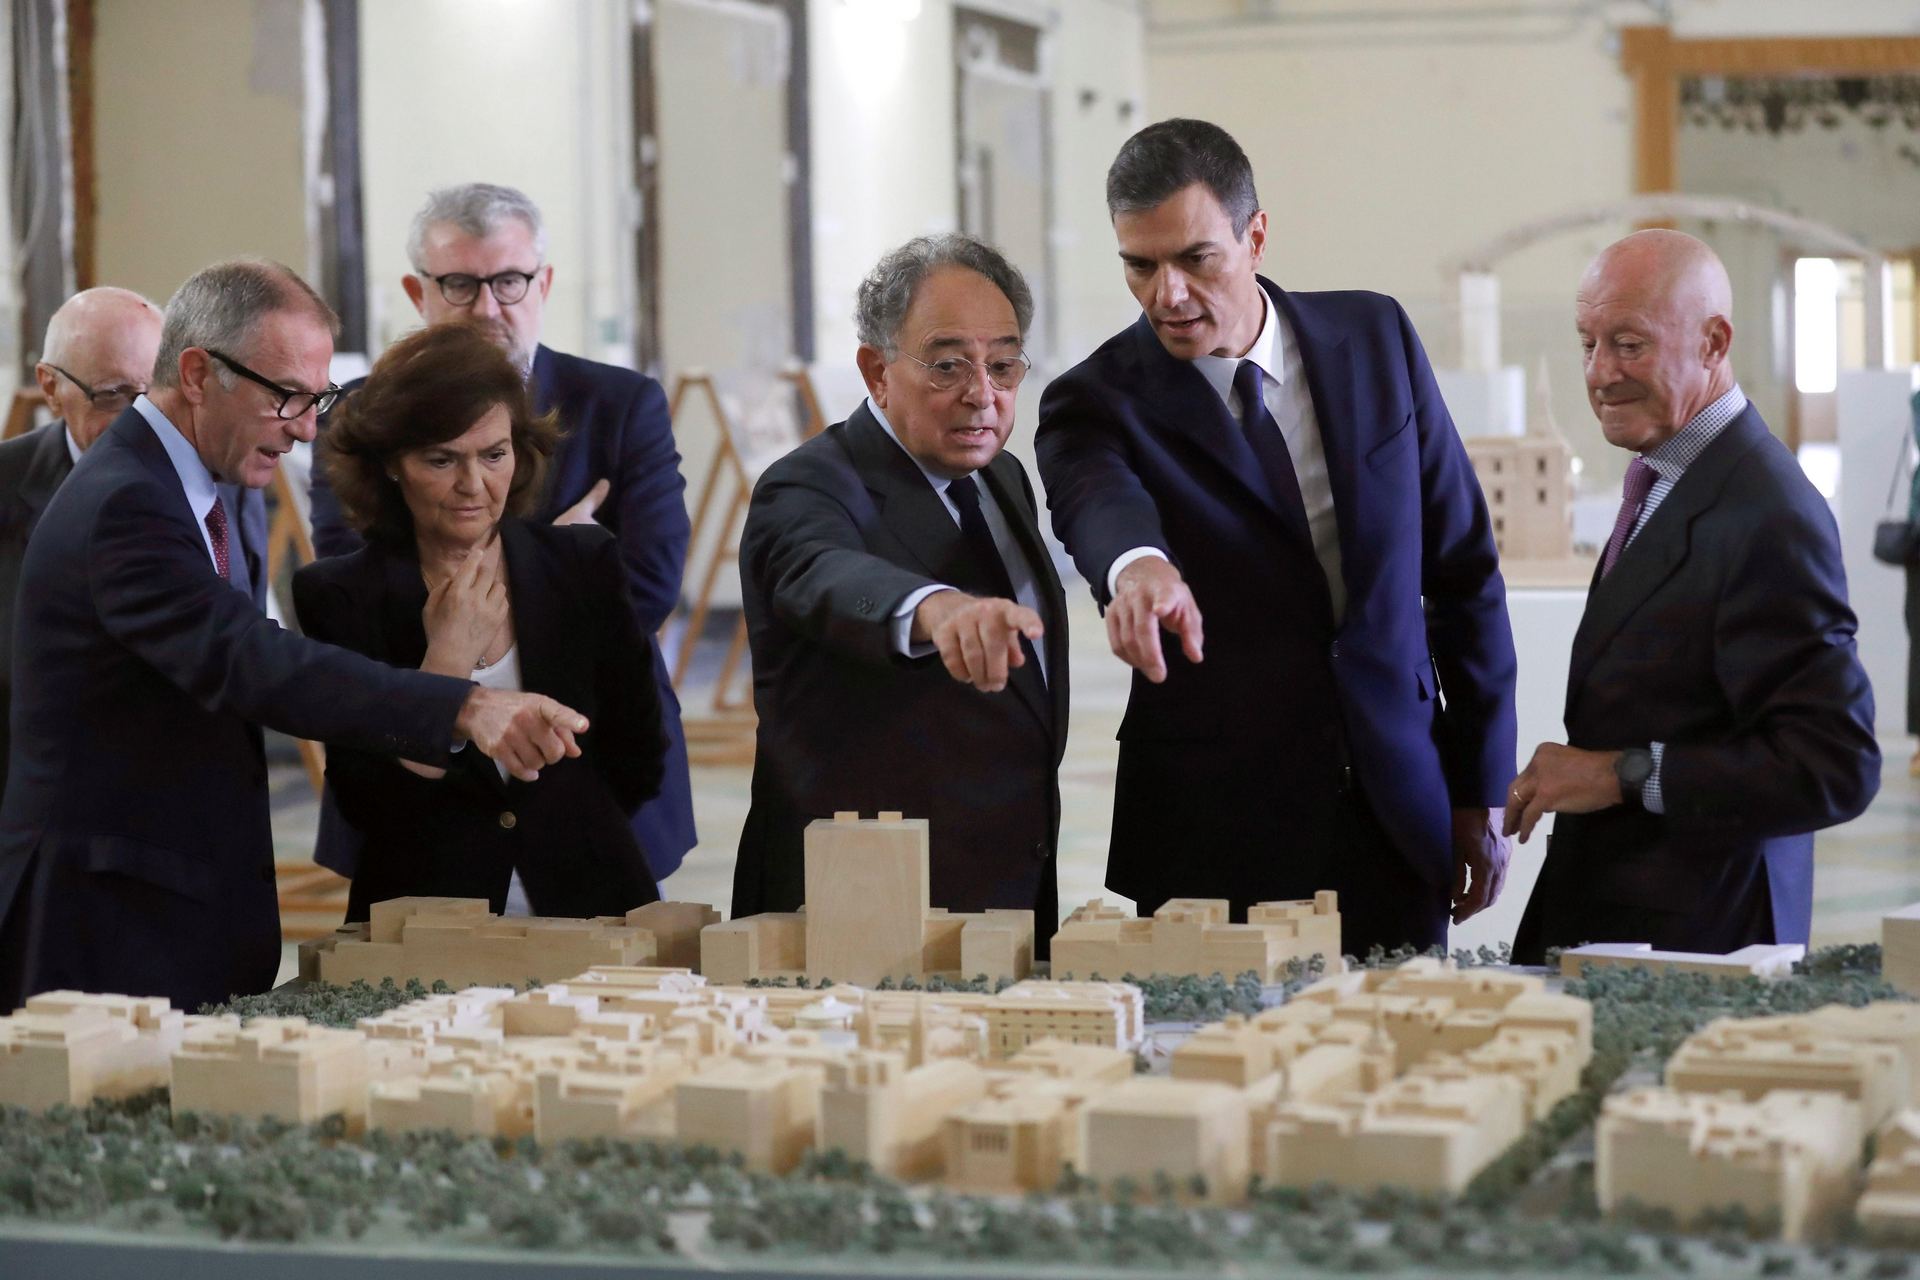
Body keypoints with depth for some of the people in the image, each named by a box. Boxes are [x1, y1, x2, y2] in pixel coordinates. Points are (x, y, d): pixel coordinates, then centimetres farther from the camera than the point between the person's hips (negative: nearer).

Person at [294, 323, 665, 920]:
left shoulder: (584, 565, 6)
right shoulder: (338, 596, 0)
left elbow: (638, 763, 14)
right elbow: (367, 805, -7)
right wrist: (447, 662, -11)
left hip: (588, 909, 2)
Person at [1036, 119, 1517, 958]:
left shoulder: (1374, 339, 4)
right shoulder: (1099, 402, -6)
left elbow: (1461, 565, 9)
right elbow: (1096, 503, -30)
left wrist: (1481, 793, 7)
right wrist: (1138, 564, -54)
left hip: (1398, 818, 3)